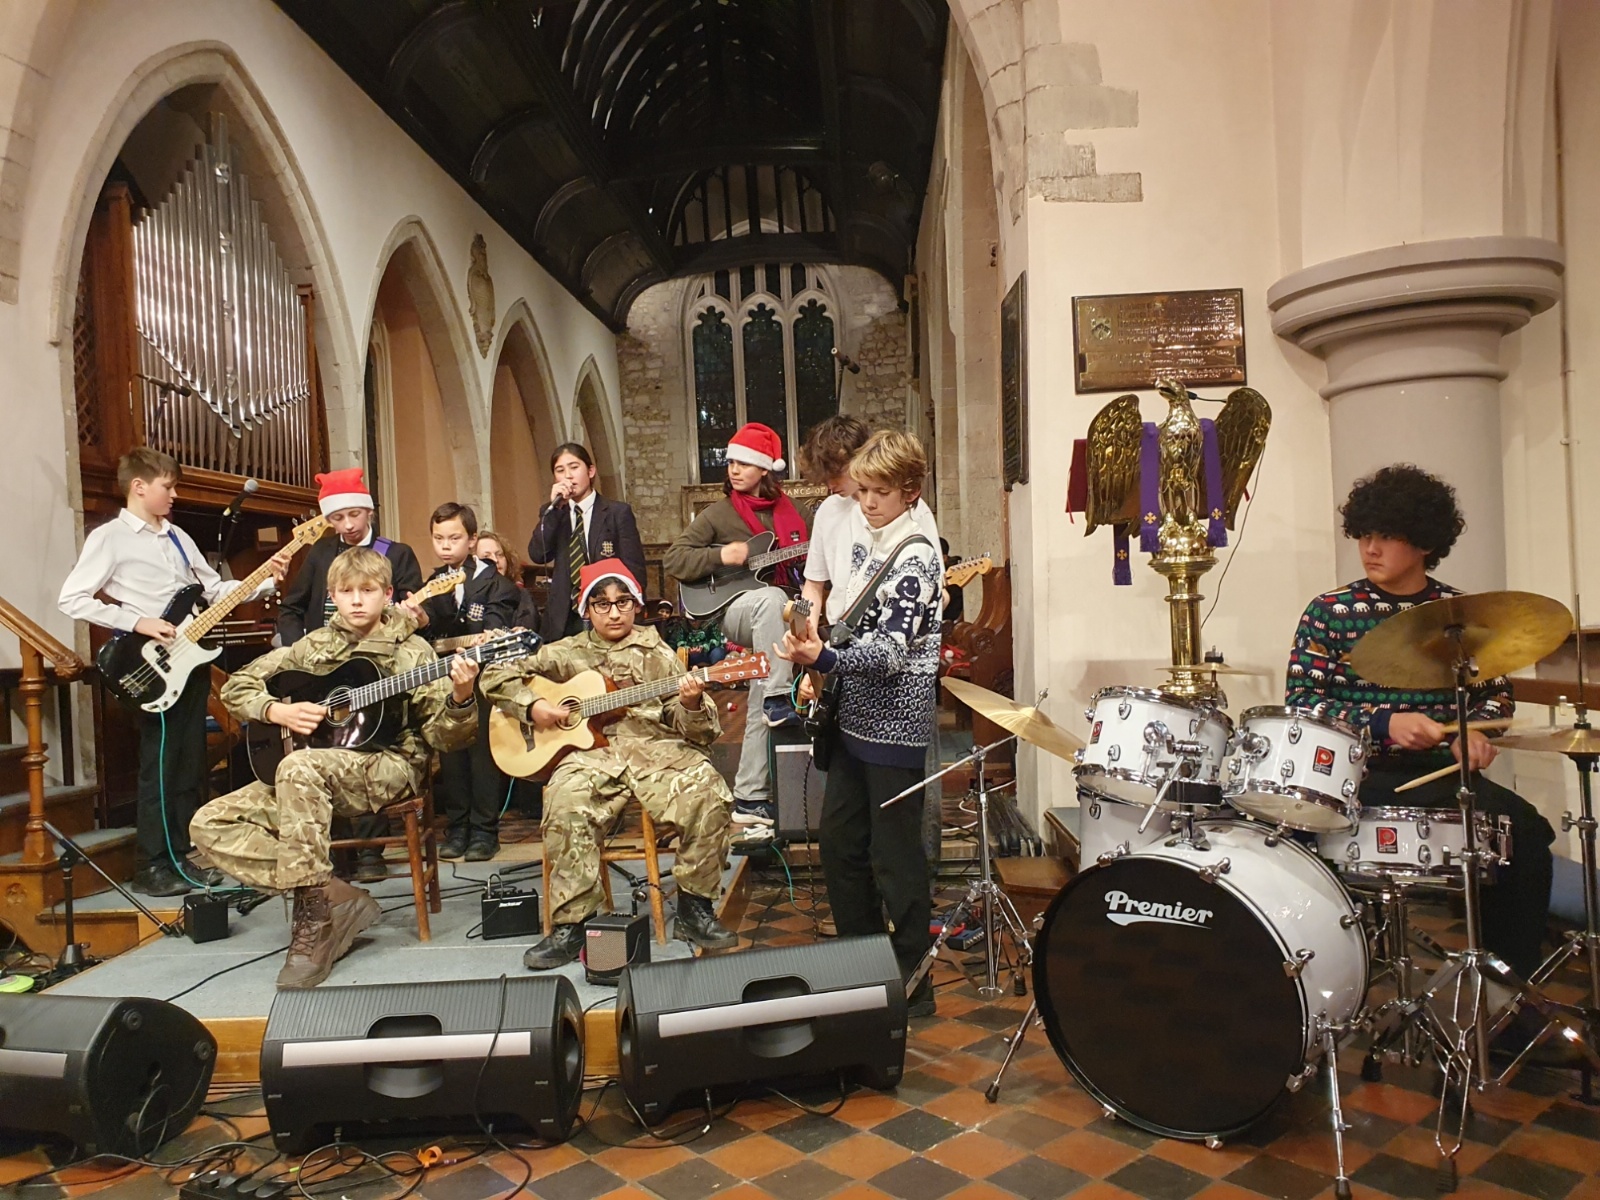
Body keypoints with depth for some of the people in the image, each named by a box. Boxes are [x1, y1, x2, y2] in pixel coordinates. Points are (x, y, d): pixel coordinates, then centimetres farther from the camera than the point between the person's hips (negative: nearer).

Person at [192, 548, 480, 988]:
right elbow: (236, 686, 15)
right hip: (311, 780, 6)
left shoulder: (411, 652, 1)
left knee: (300, 767, -36)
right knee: (210, 824, -10)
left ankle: (313, 911, -25)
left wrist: (460, 698, -28)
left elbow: (444, 736, -7)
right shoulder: (315, 646, 12)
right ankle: (335, 895, -15)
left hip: (388, 769, -5)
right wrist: (279, 711, -5)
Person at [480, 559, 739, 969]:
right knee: (566, 802, -34)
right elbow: (495, 676, 19)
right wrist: (533, 706, 2)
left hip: (653, 748, 0)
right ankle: (569, 926, -19)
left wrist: (692, 705, -13)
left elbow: (698, 731, 11)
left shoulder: (656, 653, 17)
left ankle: (694, 909, -9)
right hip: (590, 751, 0)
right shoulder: (565, 654, 19)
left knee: (707, 791, -29)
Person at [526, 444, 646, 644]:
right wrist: (555, 507, -10)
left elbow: (634, 570, -2)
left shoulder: (618, 512, 0)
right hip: (563, 622, 2)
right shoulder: (552, 512, 11)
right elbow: (537, 555, -5)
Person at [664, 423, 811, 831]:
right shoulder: (719, 514, 3)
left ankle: (749, 798, 8)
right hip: (732, 610, -3)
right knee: (771, 599, -37)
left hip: (781, 624, 3)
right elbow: (673, 559, -3)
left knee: (761, 711, -1)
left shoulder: (791, 513, 10)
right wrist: (722, 556, -14)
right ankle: (778, 701, -34)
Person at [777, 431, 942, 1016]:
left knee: (896, 856, 1)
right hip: (853, 717, 9)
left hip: (895, 724, -9)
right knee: (837, 839, 17)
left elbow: (890, 651, -25)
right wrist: (815, 663, 11)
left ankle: (912, 983, 17)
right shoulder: (863, 540, 10)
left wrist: (823, 659, -39)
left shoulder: (915, 556, -16)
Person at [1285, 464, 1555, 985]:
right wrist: (1384, 724, -18)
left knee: (1525, 830, -19)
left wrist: (1476, 730, -5)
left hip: (1442, 772, 2)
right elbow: (1301, 700, -6)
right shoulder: (1328, 613, -1)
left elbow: (1494, 690, 18)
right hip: (1355, 775, -2)